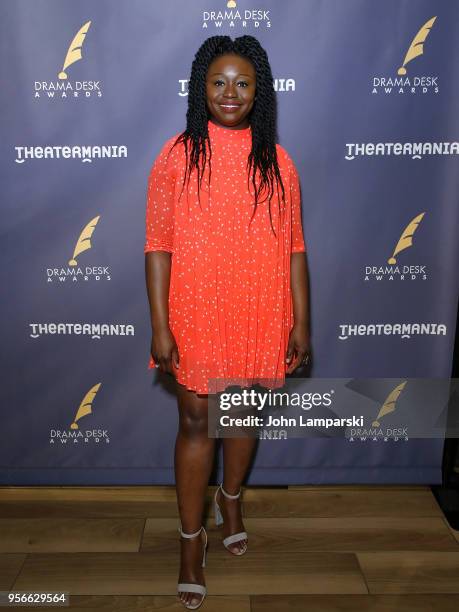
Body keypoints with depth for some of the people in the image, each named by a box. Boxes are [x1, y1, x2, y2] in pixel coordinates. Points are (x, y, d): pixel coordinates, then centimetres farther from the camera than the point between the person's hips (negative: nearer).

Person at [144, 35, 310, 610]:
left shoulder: (276, 161, 2)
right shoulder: (177, 155, -4)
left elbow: (294, 247, 3)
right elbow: (158, 246, -6)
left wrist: (300, 321, 1)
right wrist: (160, 326, -11)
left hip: (260, 315, 3)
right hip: (194, 315, -2)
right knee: (196, 421, 6)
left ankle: (230, 496, 45)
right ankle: (191, 538, 24)